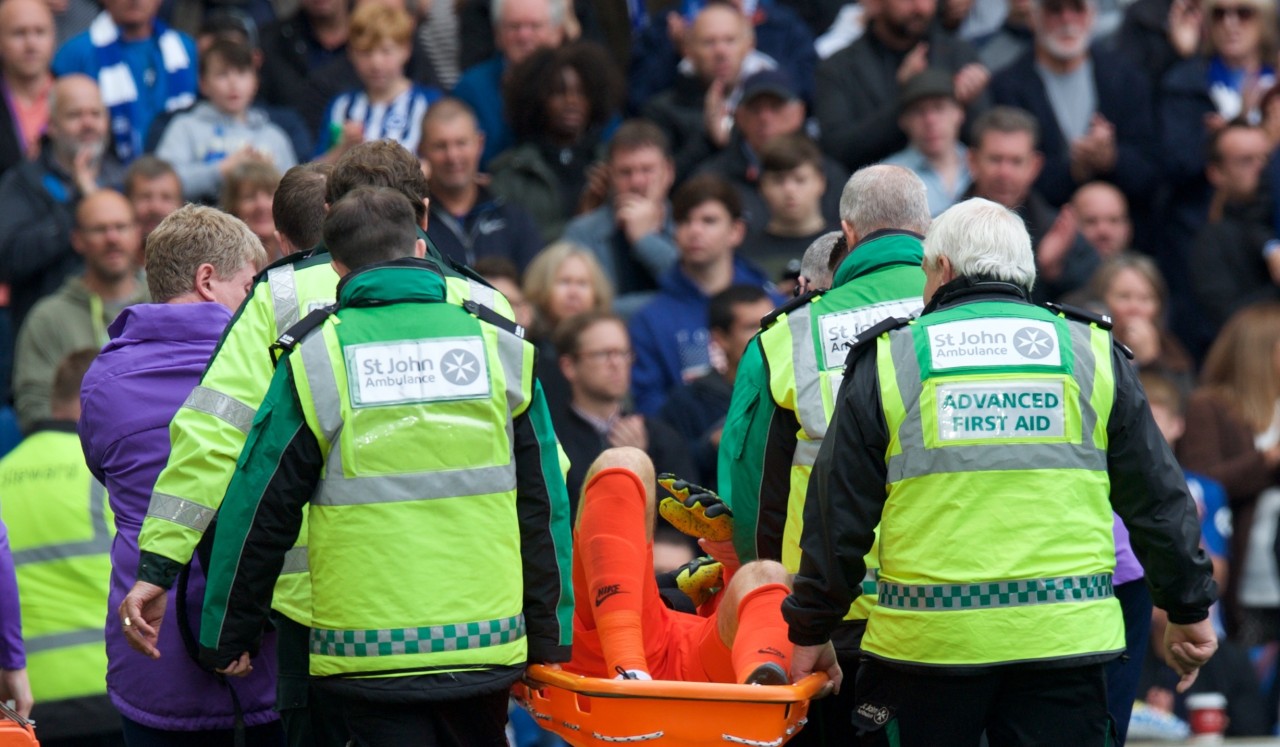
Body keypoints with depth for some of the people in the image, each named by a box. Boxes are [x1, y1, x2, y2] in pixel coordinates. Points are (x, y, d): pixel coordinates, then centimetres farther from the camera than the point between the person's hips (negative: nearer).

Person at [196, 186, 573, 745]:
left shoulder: (314, 364, -3)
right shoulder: (501, 350, 4)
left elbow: (258, 511, 0)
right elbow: (544, 505, 8)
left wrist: (228, 637, 11)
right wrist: (549, 638, 15)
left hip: (369, 653, -2)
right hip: (486, 648, 2)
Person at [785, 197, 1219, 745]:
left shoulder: (886, 359, 4)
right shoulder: (1092, 354, 9)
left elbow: (837, 514, 5)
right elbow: (1157, 499, 12)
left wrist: (811, 631, 14)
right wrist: (1188, 609, 23)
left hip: (927, 639, -1)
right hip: (1063, 634, 1)